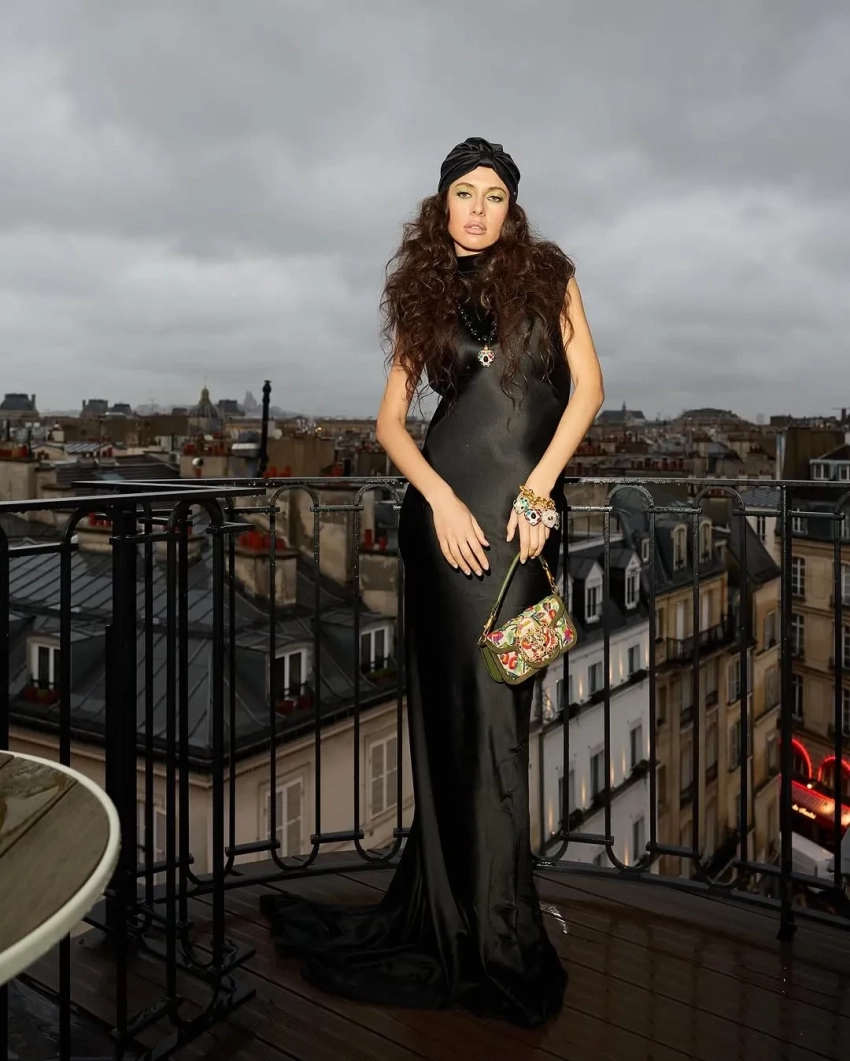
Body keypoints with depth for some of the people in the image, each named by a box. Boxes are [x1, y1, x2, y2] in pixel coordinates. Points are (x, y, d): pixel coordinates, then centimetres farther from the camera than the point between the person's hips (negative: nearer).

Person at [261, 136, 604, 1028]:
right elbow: (390, 420, 9)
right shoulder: (424, 292, 14)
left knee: (493, 704, 1)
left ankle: (463, 917, 16)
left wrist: (539, 488, -7)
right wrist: (439, 497, -8)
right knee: (458, 703, 2)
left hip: (528, 506, -1)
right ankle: (488, 934, 17)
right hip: (447, 505, 1)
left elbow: (587, 385, 4)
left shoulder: (546, 274, 12)